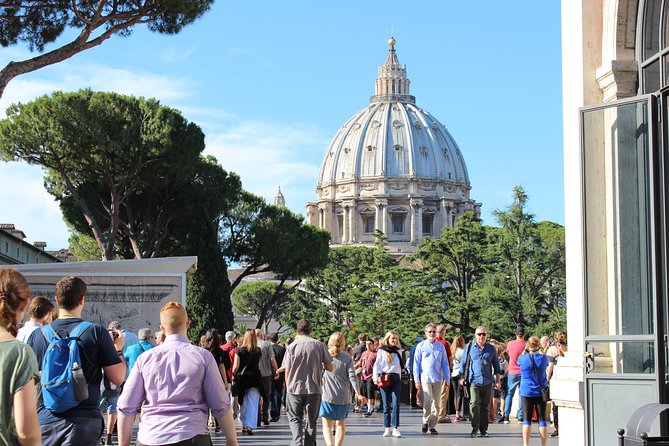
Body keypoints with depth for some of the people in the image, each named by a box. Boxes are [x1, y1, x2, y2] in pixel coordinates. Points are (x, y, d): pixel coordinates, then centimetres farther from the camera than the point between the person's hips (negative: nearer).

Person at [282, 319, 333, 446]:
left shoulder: (292, 346, -3)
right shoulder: (319, 345, -1)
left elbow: (287, 371, -2)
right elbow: (330, 368, -1)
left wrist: (288, 387, 12)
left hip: (295, 388, -1)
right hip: (314, 388, 1)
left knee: (295, 418, 12)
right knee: (311, 420, 11)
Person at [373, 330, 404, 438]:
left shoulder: (398, 351, 16)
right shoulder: (381, 351, 6)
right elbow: (376, 365, 3)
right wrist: (375, 378, -8)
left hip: (396, 378, 2)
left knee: (396, 403, -10)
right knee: (386, 404, 2)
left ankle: (395, 428, -11)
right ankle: (387, 428, 7)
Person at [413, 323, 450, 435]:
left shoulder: (441, 347, 10)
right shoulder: (421, 346, 4)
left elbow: (445, 364, 14)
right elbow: (416, 364, 4)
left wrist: (447, 379, 7)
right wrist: (417, 380, -2)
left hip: (437, 379, 3)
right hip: (425, 378, -3)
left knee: (436, 403, 4)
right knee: (427, 400, -18)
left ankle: (432, 426, 13)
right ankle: (426, 421, 0)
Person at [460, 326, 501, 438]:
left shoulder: (491, 348, 10)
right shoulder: (469, 347, 6)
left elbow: (496, 365, 16)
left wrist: (498, 380, 12)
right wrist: (463, 377, 4)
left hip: (487, 382, 2)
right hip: (474, 381, -2)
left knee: (485, 406, 6)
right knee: (474, 404, -15)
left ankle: (483, 430, 13)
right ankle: (475, 428, -8)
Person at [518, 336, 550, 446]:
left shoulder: (522, 358, -8)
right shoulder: (543, 358, -6)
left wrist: (525, 350, 13)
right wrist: (541, 351, 19)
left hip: (526, 392, -1)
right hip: (541, 392, 1)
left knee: (527, 419, 3)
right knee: (542, 419, 6)